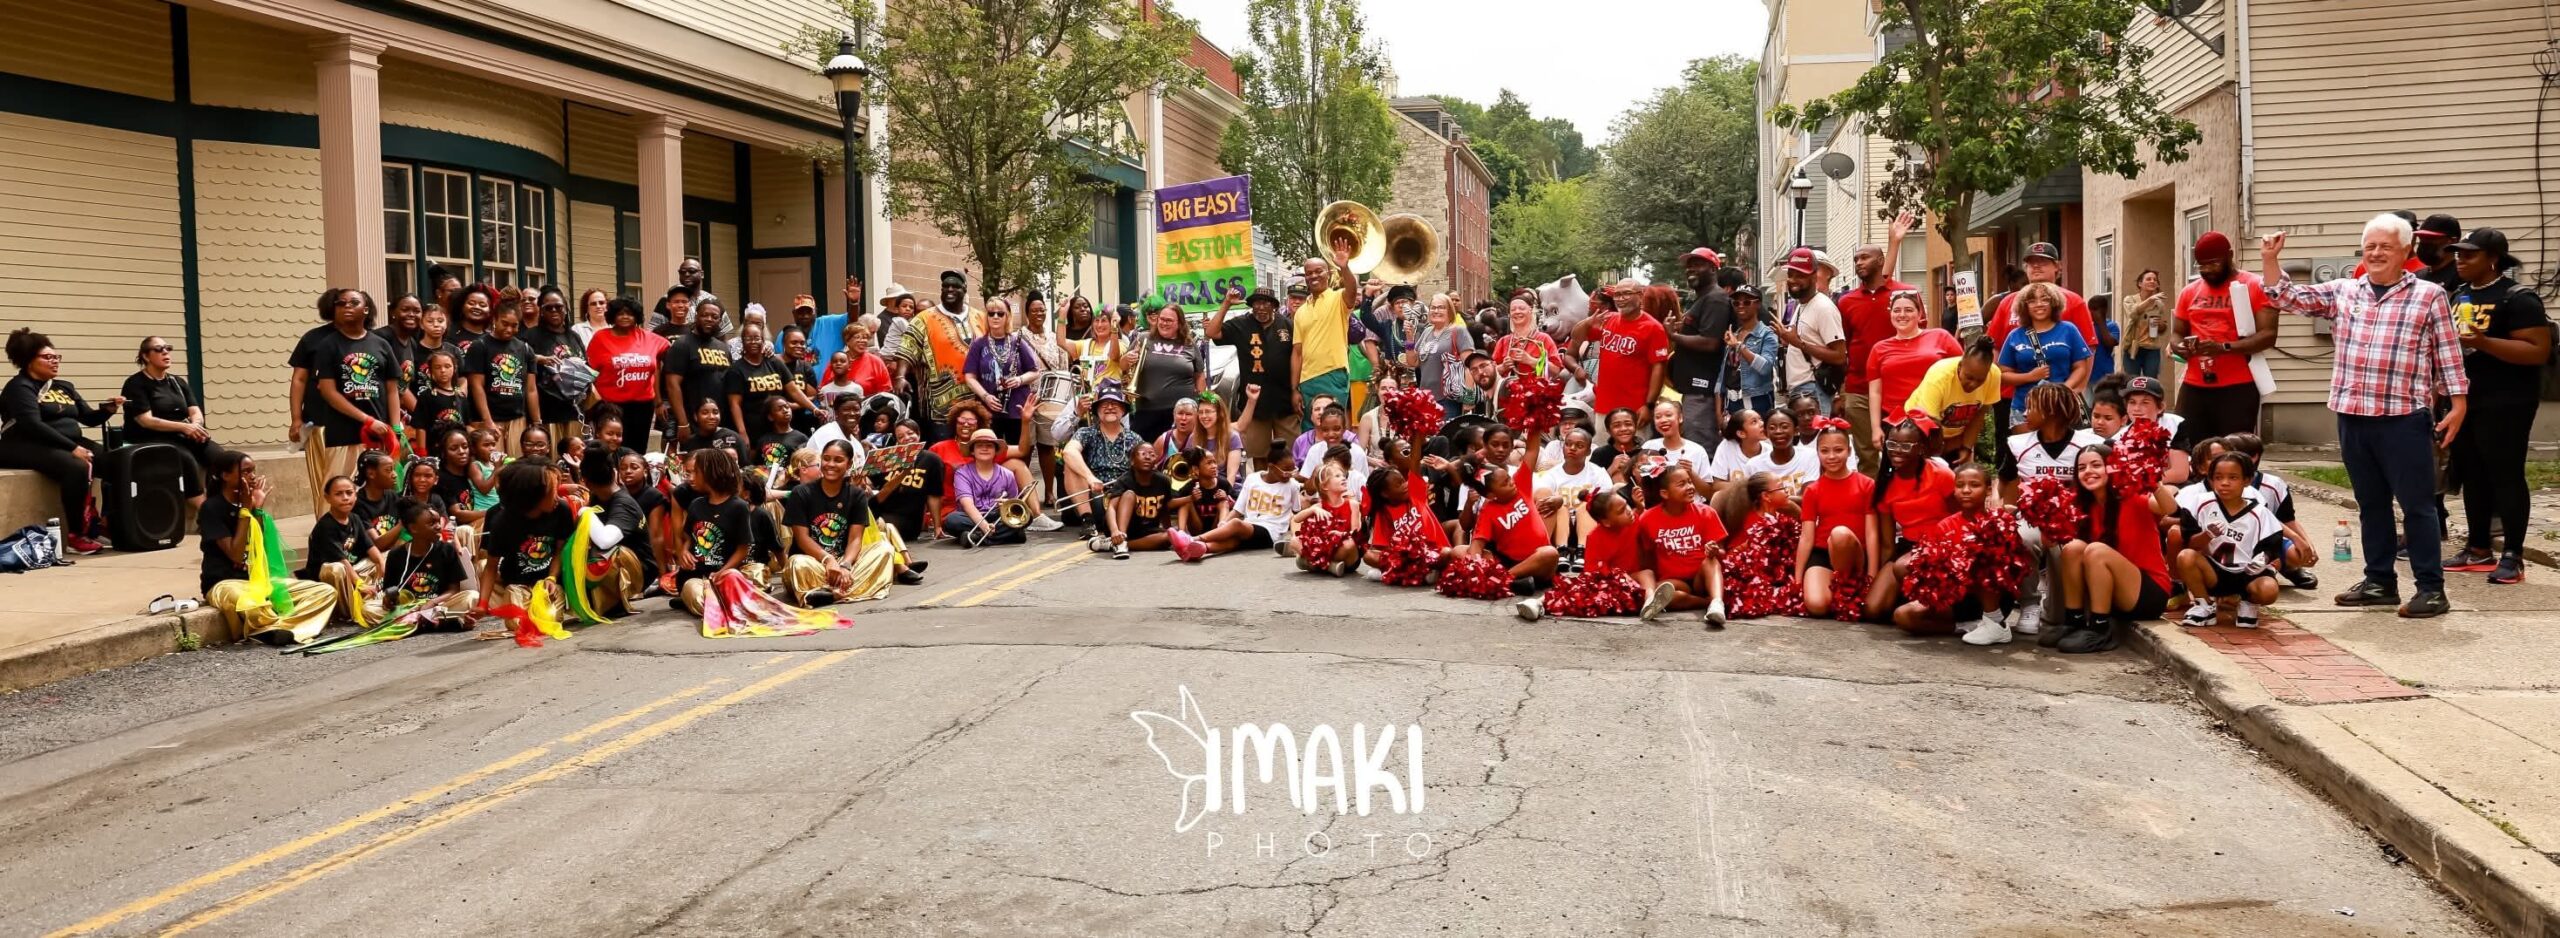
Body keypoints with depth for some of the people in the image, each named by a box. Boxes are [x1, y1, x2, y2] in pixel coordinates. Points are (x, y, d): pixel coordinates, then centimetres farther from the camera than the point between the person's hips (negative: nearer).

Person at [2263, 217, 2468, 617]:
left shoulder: (2429, 295, 1)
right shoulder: (2342, 292, 10)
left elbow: (2449, 356, 1)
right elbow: (2286, 297, 10)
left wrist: (2458, 404, -3)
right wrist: (2270, 259, -3)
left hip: (2405, 419, -4)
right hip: (2353, 418, 4)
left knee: (2417, 504, 0)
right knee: (2371, 504, 13)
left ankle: (2431, 588, 5)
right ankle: (2380, 582, 22)